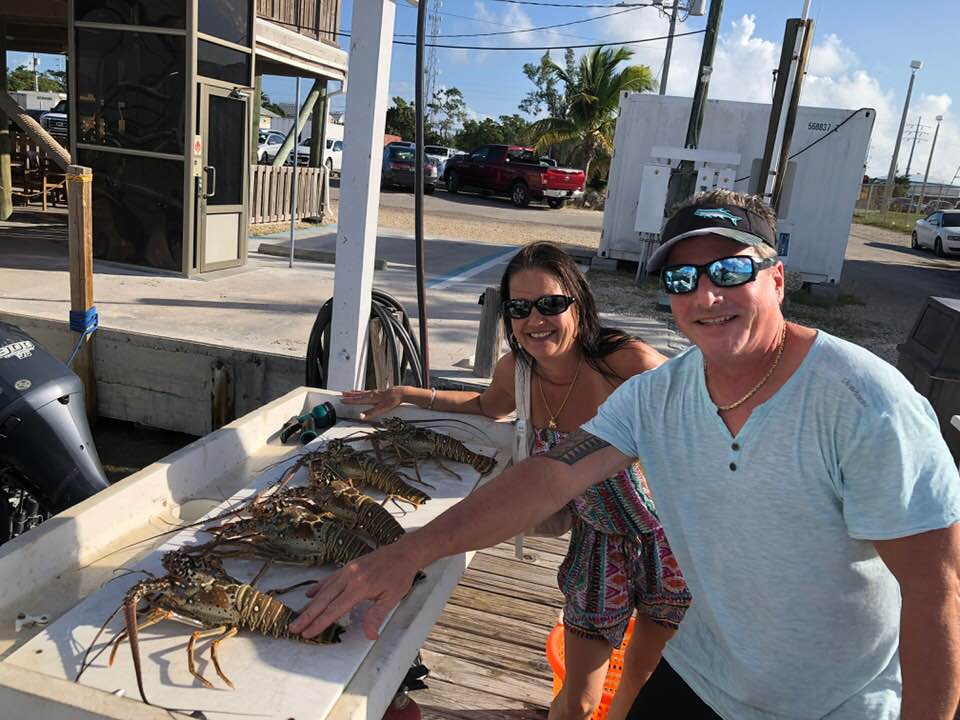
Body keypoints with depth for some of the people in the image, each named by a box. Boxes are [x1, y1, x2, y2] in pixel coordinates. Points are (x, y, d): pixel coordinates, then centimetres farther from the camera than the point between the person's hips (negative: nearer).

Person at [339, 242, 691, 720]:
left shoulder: (629, 362, -28)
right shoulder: (515, 371, -11)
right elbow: (489, 405, 13)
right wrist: (407, 395, 6)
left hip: (669, 538, -2)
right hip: (598, 543, 3)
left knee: (646, 679, 20)